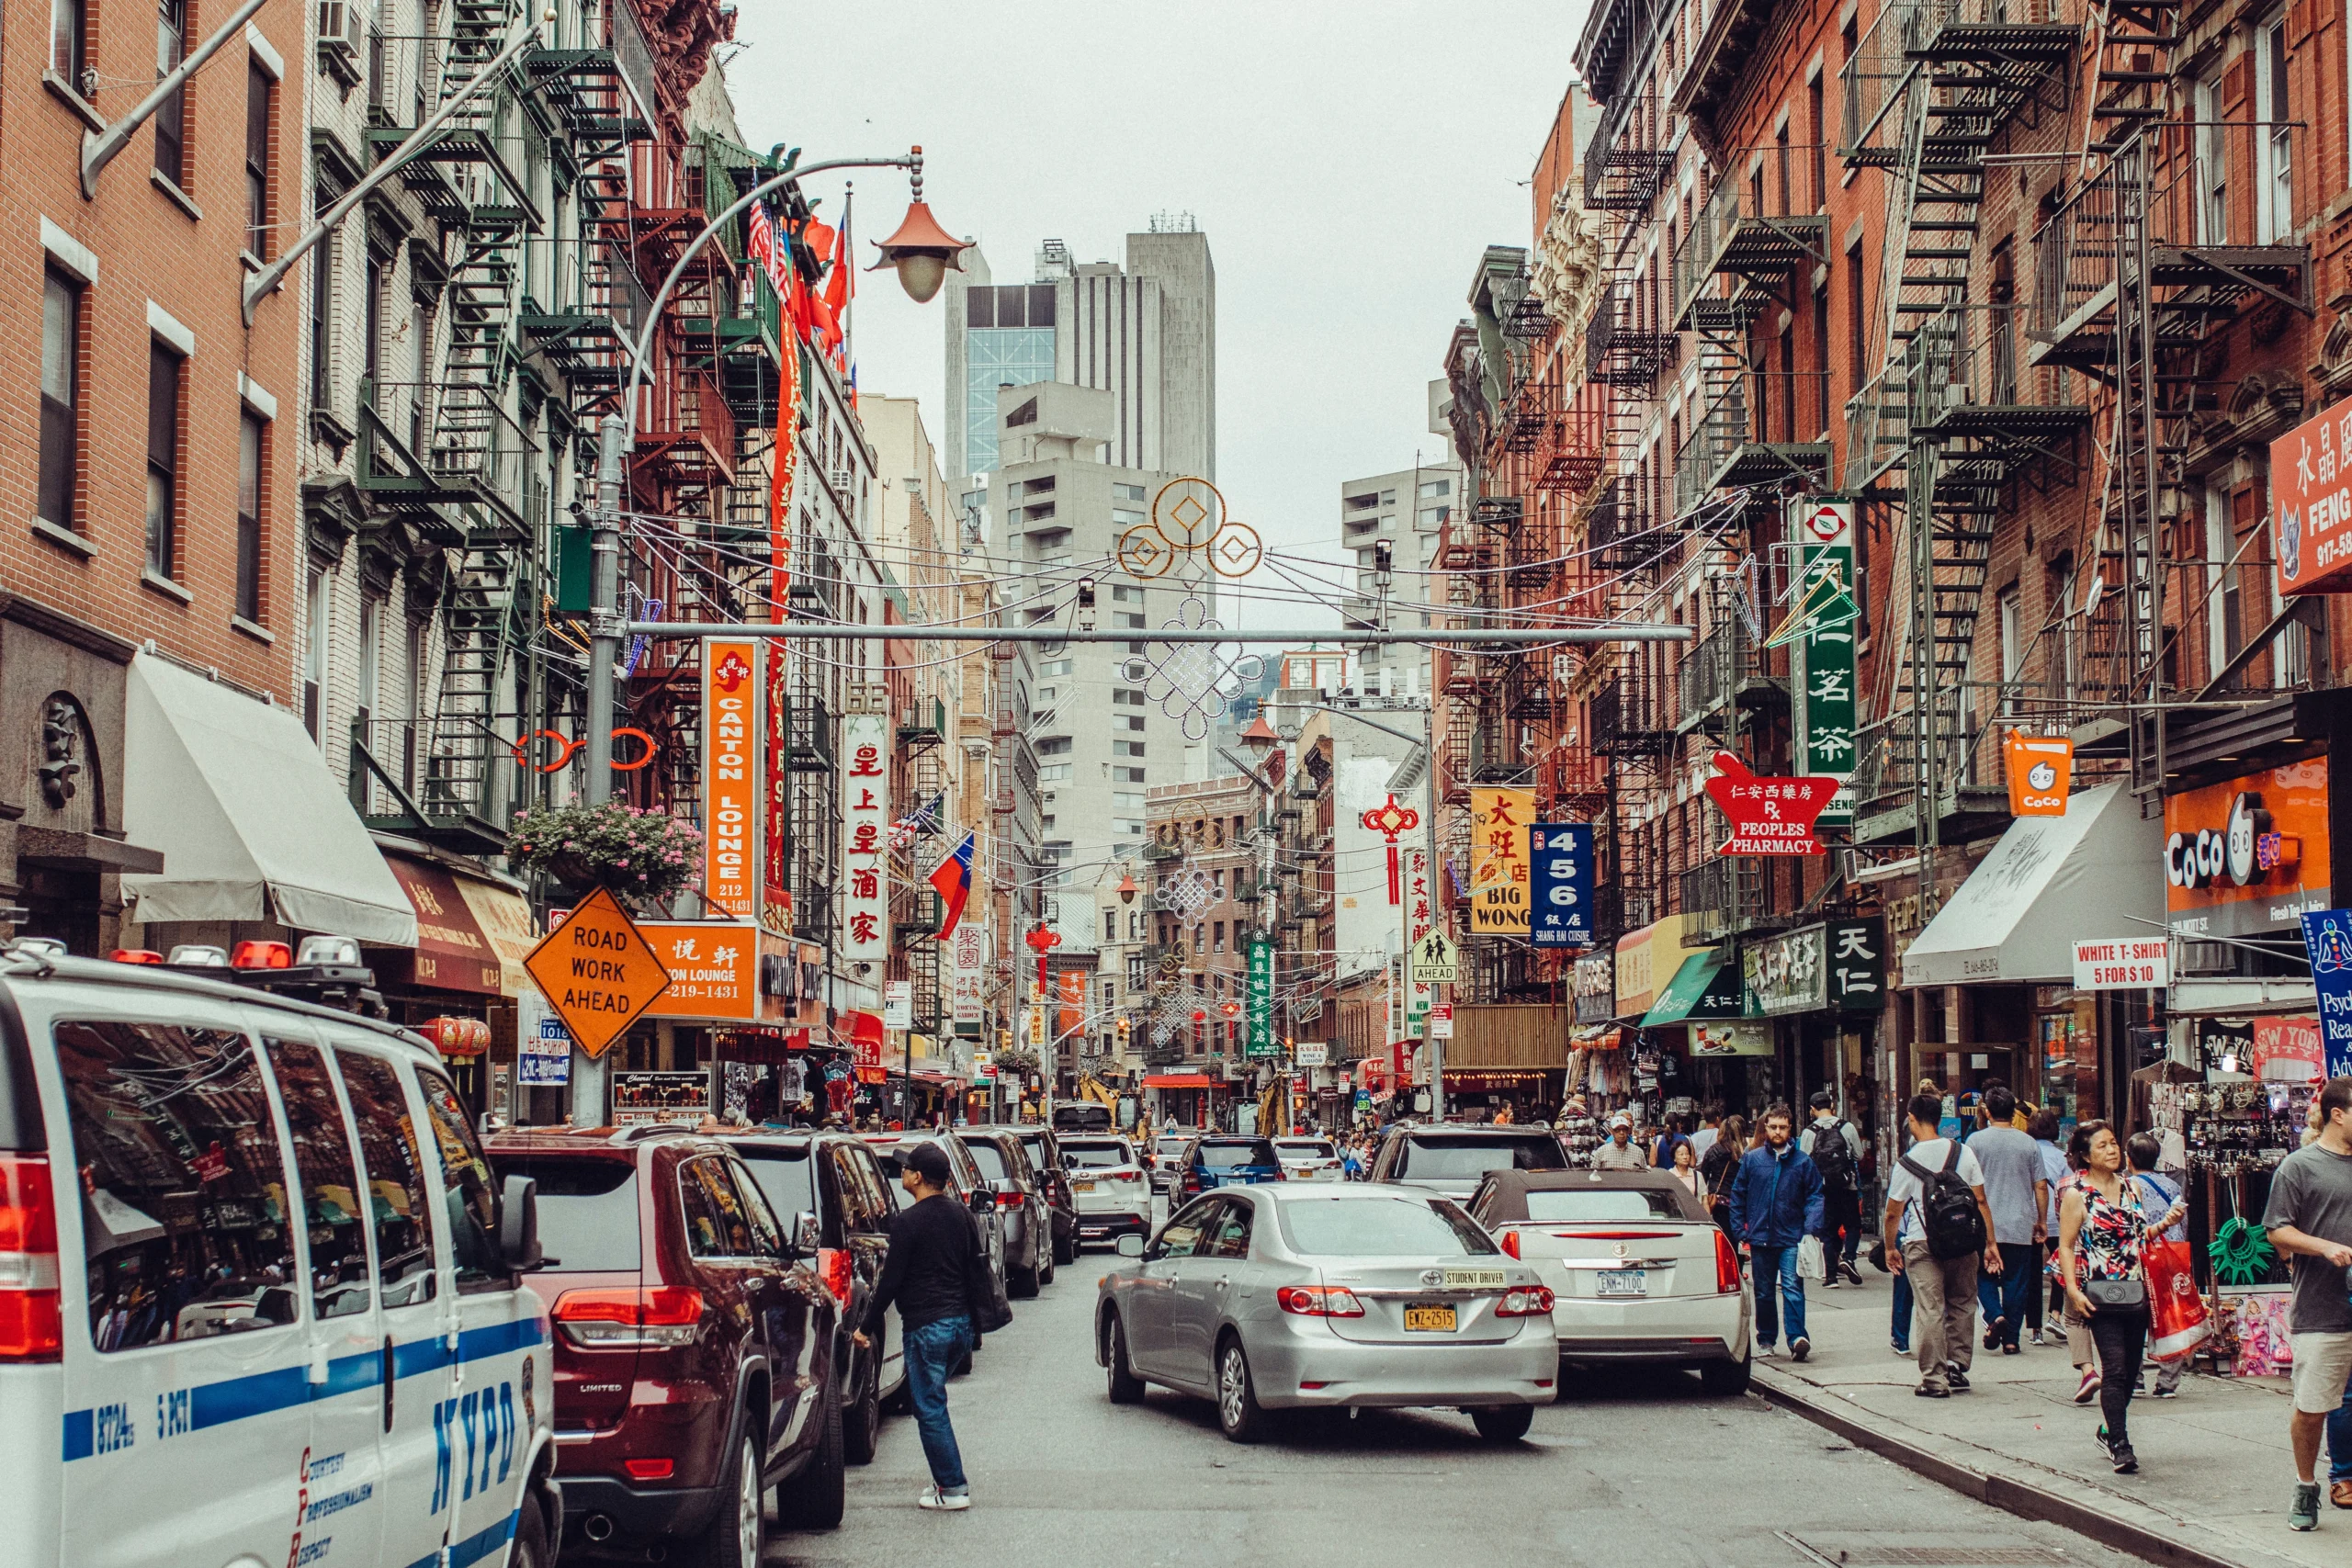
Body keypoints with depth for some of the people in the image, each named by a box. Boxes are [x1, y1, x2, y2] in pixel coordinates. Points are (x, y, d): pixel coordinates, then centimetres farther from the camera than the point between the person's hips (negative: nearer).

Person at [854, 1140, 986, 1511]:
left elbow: (891, 1280, -13)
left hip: (926, 1327, -8)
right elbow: (975, 1274, 16)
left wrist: (867, 1327, -4)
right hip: (961, 1323, 8)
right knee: (932, 1400, 19)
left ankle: (952, 1488, -1)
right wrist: (974, 1324, 24)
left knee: (929, 1407, 0)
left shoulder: (908, 1221, -13)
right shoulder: (962, 1216, 10)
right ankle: (948, 1479, 18)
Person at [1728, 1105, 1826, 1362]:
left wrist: (1811, 1229, -9)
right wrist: (1740, 1232, 3)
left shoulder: (1803, 1162, 2)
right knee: (1763, 1292, 10)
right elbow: (1737, 1196, 9)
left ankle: (1797, 1337, -17)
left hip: (1791, 1238, -2)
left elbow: (1814, 1196, 4)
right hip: (1760, 1237, 2)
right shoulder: (1751, 1159, 5)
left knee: (1793, 1288, -13)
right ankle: (1765, 1339, 20)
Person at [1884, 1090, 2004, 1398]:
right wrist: (1990, 1243, 9)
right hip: (1962, 1243, 3)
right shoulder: (1963, 1153, 2)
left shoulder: (1907, 1163, -6)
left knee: (1931, 1311, -1)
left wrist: (1890, 1248, 13)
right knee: (1961, 1305, 16)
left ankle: (1934, 1380, 0)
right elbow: (1980, 1201, 3)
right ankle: (1957, 1368, 16)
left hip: (1921, 1244, -3)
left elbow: (1893, 1213, -1)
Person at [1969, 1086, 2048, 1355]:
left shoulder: (1976, 1140, -4)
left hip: (1985, 1225, -1)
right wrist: (2040, 1221, 14)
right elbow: (2040, 1187, 3)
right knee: (2016, 1282, 7)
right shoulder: (2028, 1142, 1)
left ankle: (1994, 1316, -12)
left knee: (1984, 1275, 13)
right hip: (2021, 1227, 1)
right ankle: (2011, 1338, 6)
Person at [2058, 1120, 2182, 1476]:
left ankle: (2110, 1429, 29)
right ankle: (2119, 1444, -10)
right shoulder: (2077, 1195, -4)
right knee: (2115, 1367, -13)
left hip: (2136, 1293, 6)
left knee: (2131, 1368, 10)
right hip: (2101, 1295, -6)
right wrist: (2073, 1290, -15)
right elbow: (2066, 1246, -6)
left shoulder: (2131, 1188, 13)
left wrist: (2164, 1223, 7)